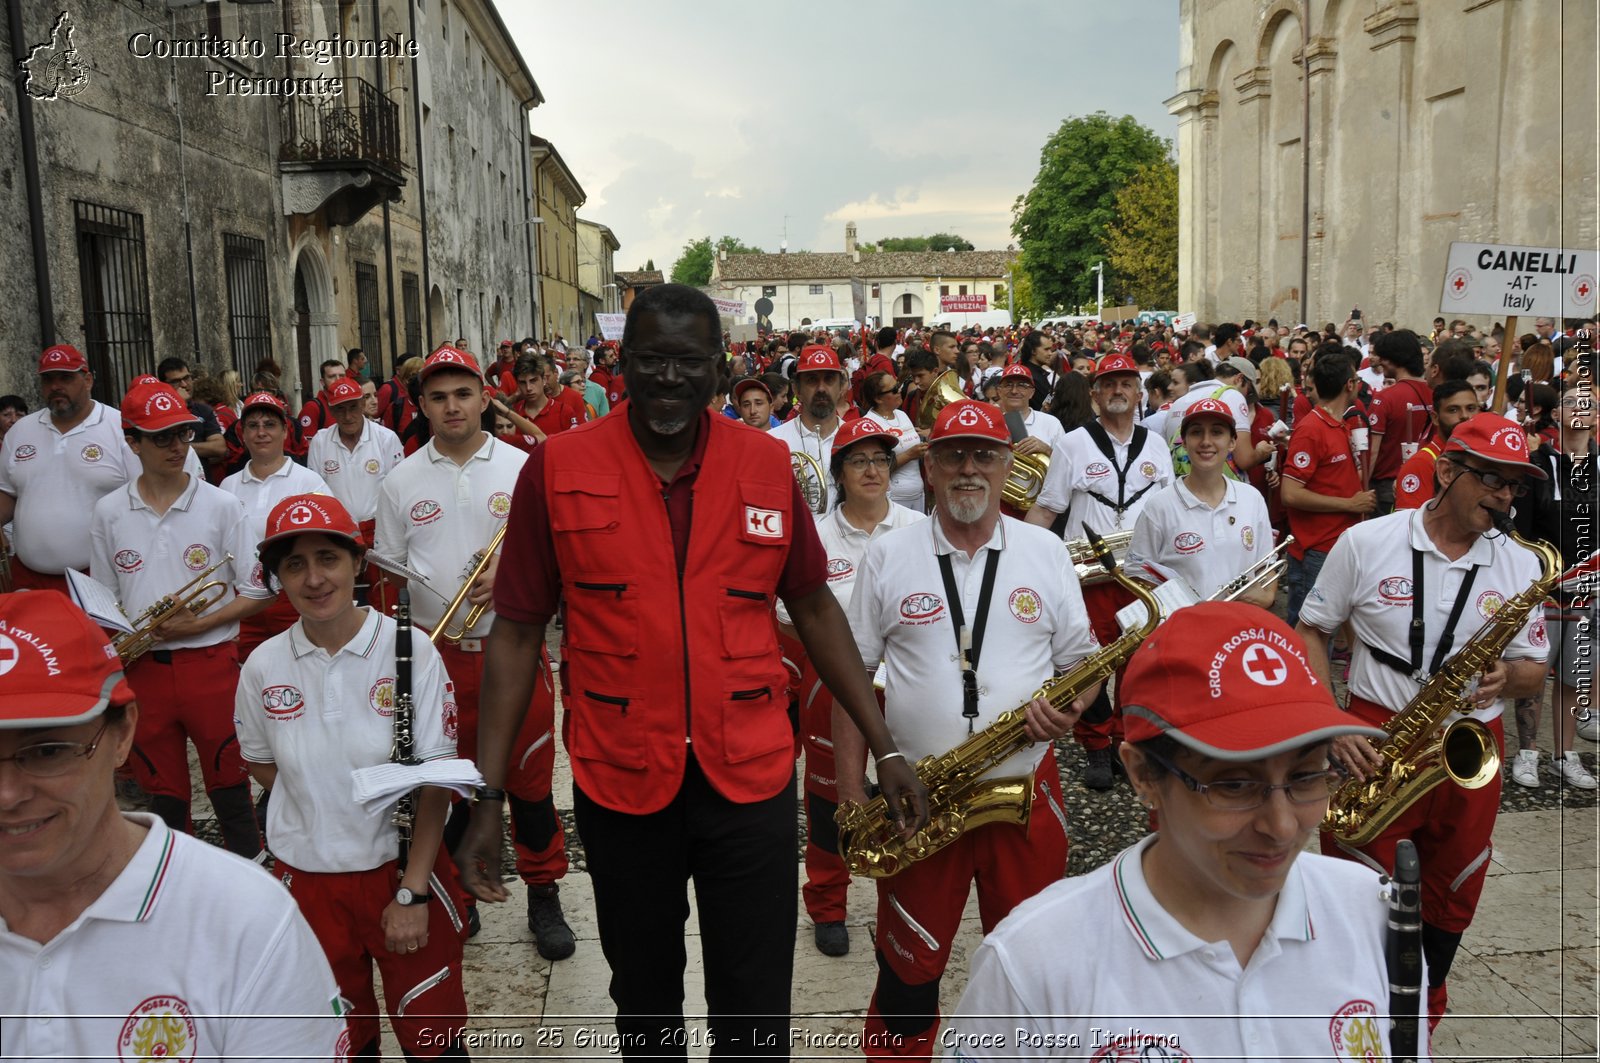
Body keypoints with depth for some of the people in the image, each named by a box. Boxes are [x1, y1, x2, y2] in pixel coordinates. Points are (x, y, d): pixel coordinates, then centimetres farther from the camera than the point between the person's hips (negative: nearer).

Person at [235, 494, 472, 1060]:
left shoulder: (410, 651, -14)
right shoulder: (263, 666, -6)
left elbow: (433, 781, -12)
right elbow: (261, 764, 11)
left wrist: (412, 892, -14)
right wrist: (321, 805, -4)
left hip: (405, 867, -2)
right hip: (307, 879, 2)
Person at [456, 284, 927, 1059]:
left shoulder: (767, 464, -2)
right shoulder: (557, 468, -6)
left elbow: (812, 605, 6)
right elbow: (518, 630, -3)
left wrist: (884, 745, 4)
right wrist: (487, 794, -6)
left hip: (749, 780, 0)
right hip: (620, 783, 0)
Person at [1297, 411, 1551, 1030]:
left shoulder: (1520, 567, 2)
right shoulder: (1366, 542, -6)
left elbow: (1535, 673, 7)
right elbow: (1311, 632, -1)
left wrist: (1509, 675, -18)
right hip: (1374, 741, -3)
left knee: (1448, 908, 16)